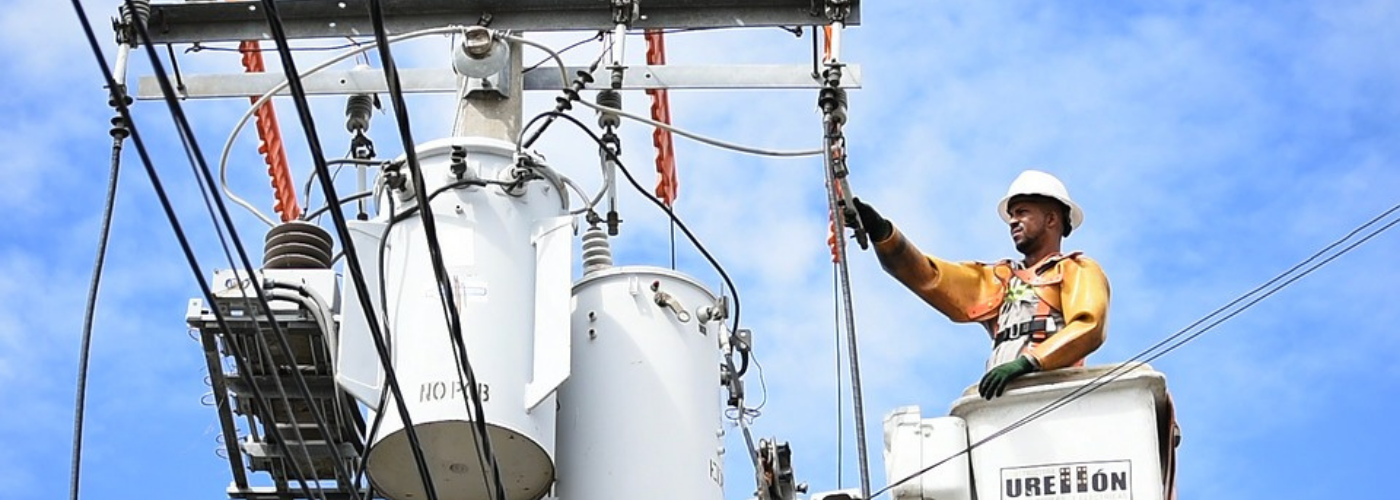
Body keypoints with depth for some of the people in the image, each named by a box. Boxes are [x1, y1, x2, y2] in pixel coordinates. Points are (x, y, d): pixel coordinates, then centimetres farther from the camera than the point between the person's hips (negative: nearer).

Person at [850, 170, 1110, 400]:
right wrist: (881, 232, 2)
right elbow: (927, 276, 18)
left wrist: (1028, 362, -16)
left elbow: (1089, 327, -2)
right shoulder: (996, 279, 30)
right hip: (1002, 398, 4)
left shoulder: (1079, 271, 17)